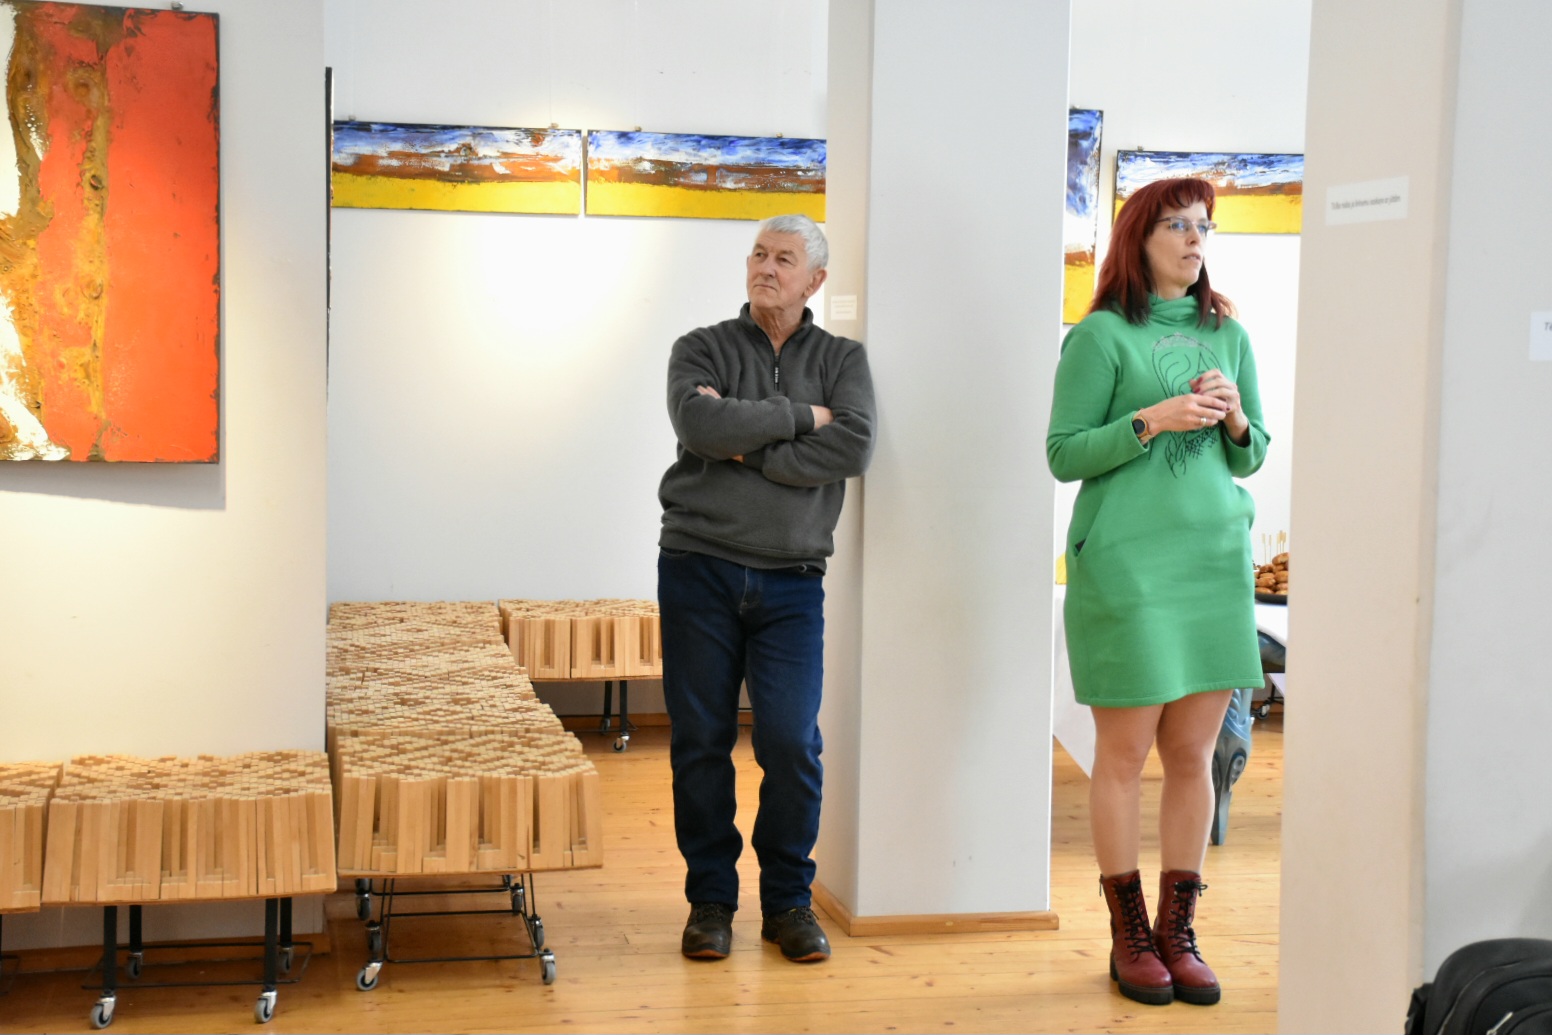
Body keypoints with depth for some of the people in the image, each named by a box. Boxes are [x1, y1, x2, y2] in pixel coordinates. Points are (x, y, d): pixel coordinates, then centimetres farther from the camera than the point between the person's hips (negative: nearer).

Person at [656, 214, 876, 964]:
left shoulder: (842, 360, 9)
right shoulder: (703, 349, 6)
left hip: (791, 580, 0)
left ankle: (789, 901, 11)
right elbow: (699, 424, -15)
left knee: (792, 741, -6)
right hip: (699, 569, 0)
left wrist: (745, 447, -11)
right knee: (700, 741, 3)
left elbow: (852, 449, -10)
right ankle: (710, 898, 16)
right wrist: (798, 416, -10)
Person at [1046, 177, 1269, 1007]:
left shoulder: (1227, 336, 13)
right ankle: (1128, 934, 13)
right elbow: (1063, 454, -5)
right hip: (1124, 560, -5)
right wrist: (1152, 419, -15)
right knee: (1125, 752, 1)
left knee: (1194, 754, 7)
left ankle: (1177, 930, 17)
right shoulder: (1101, 335, -2)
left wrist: (1235, 419, -4)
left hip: (1215, 557, 5)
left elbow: (1253, 457, 17)